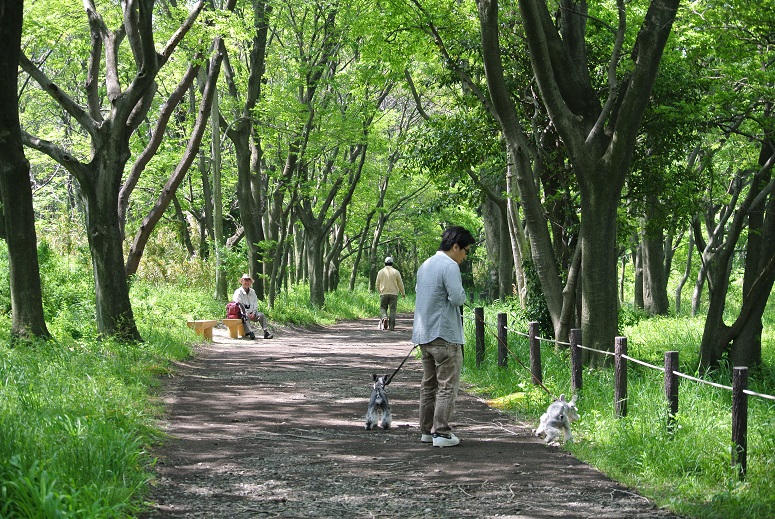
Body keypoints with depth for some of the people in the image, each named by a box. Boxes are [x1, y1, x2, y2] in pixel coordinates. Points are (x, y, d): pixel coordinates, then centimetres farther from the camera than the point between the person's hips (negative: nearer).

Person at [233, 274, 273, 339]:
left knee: (262, 315, -19)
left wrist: (253, 313, -6)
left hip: (252, 313, 5)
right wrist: (246, 314, -18)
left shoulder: (252, 292, 17)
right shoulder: (238, 292, -1)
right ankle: (250, 332, -54)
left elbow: (255, 304, 12)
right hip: (243, 313, -5)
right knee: (245, 317, -36)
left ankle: (266, 332, -29)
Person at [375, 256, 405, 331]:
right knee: (392, 309, 3)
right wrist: (403, 293, 17)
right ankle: (391, 326, 0)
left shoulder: (380, 272, 4)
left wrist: (380, 291, 30)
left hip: (383, 293, 0)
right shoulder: (396, 272, 0)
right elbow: (400, 284, 4)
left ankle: (384, 317, -20)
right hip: (394, 293, 0)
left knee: (383, 308, 10)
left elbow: (378, 284, 11)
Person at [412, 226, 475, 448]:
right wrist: (463, 292, 1)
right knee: (447, 385, -5)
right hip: (445, 334, -9)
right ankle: (441, 432, -8)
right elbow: (457, 298, -20)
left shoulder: (425, 265, 16)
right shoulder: (450, 266, -14)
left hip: (424, 334, 9)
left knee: (428, 384, 14)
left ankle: (426, 430, 18)